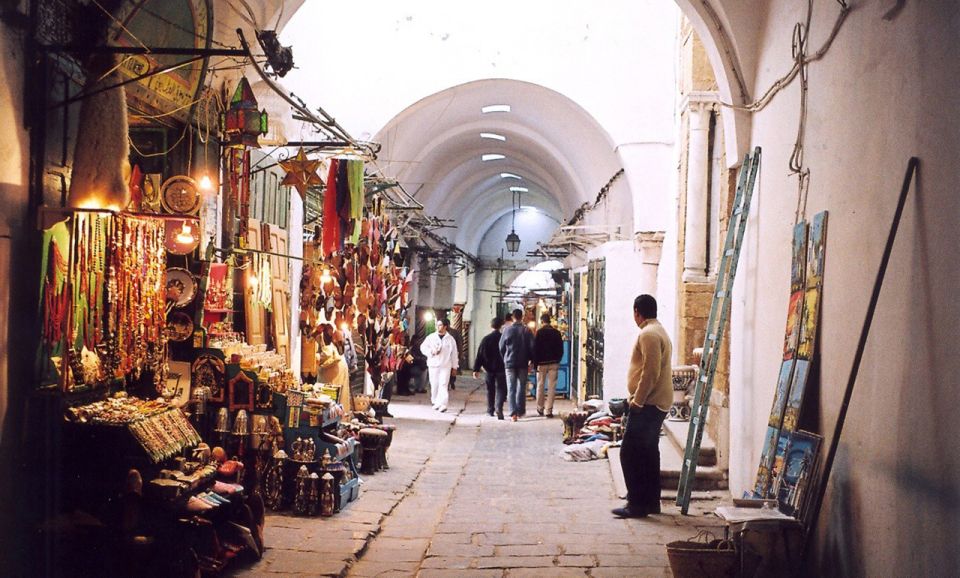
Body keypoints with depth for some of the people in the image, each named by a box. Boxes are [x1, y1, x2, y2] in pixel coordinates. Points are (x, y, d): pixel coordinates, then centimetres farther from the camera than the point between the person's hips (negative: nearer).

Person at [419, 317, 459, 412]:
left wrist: (454, 366, 10)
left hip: (445, 366, -2)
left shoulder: (450, 339, 6)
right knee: (434, 385, 5)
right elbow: (423, 347, 5)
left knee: (443, 385, -10)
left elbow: (454, 353, 10)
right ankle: (436, 402, 19)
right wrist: (431, 351, -13)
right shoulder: (431, 337, 5)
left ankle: (443, 404, -14)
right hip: (433, 365, 2)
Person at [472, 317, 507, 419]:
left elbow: (479, 355, -3)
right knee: (500, 390, -1)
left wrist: (476, 369, 0)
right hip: (501, 369, -2)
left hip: (489, 369, 2)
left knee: (490, 390, 16)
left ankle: (490, 410, 23)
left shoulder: (485, 339, -3)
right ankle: (499, 408, -22)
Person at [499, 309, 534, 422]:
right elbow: (532, 347, -4)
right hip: (523, 364, 1)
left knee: (511, 389, 0)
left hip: (509, 363, -1)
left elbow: (501, 347, 3)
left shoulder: (507, 330, -3)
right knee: (521, 388, 11)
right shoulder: (526, 331, -4)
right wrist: (530, 360, 10)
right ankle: (520, 412, 15)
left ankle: (513, 413, -10)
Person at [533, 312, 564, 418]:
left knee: (540, 386, 11)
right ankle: (549, 410, -2)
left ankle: (540, 408, 18)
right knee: (552, 386, 2)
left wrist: (535, 363, -3)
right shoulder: (556, 333, 3)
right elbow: (561, 349, 7)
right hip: (554, 363, 2)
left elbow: (535, 349, -9)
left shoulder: (539, 332, -7)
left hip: (542, 363, -2)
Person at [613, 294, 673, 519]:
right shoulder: (660, 332, 16)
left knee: (630, 454, -7)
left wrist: (637, 401, -18)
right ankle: (651, 502, 20)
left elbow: (650, 372, -23)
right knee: (648, 453, 15)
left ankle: (637, 504, -6)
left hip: (647, 405, -10)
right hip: (658, 404, 10)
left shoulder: (648, 334, -16)